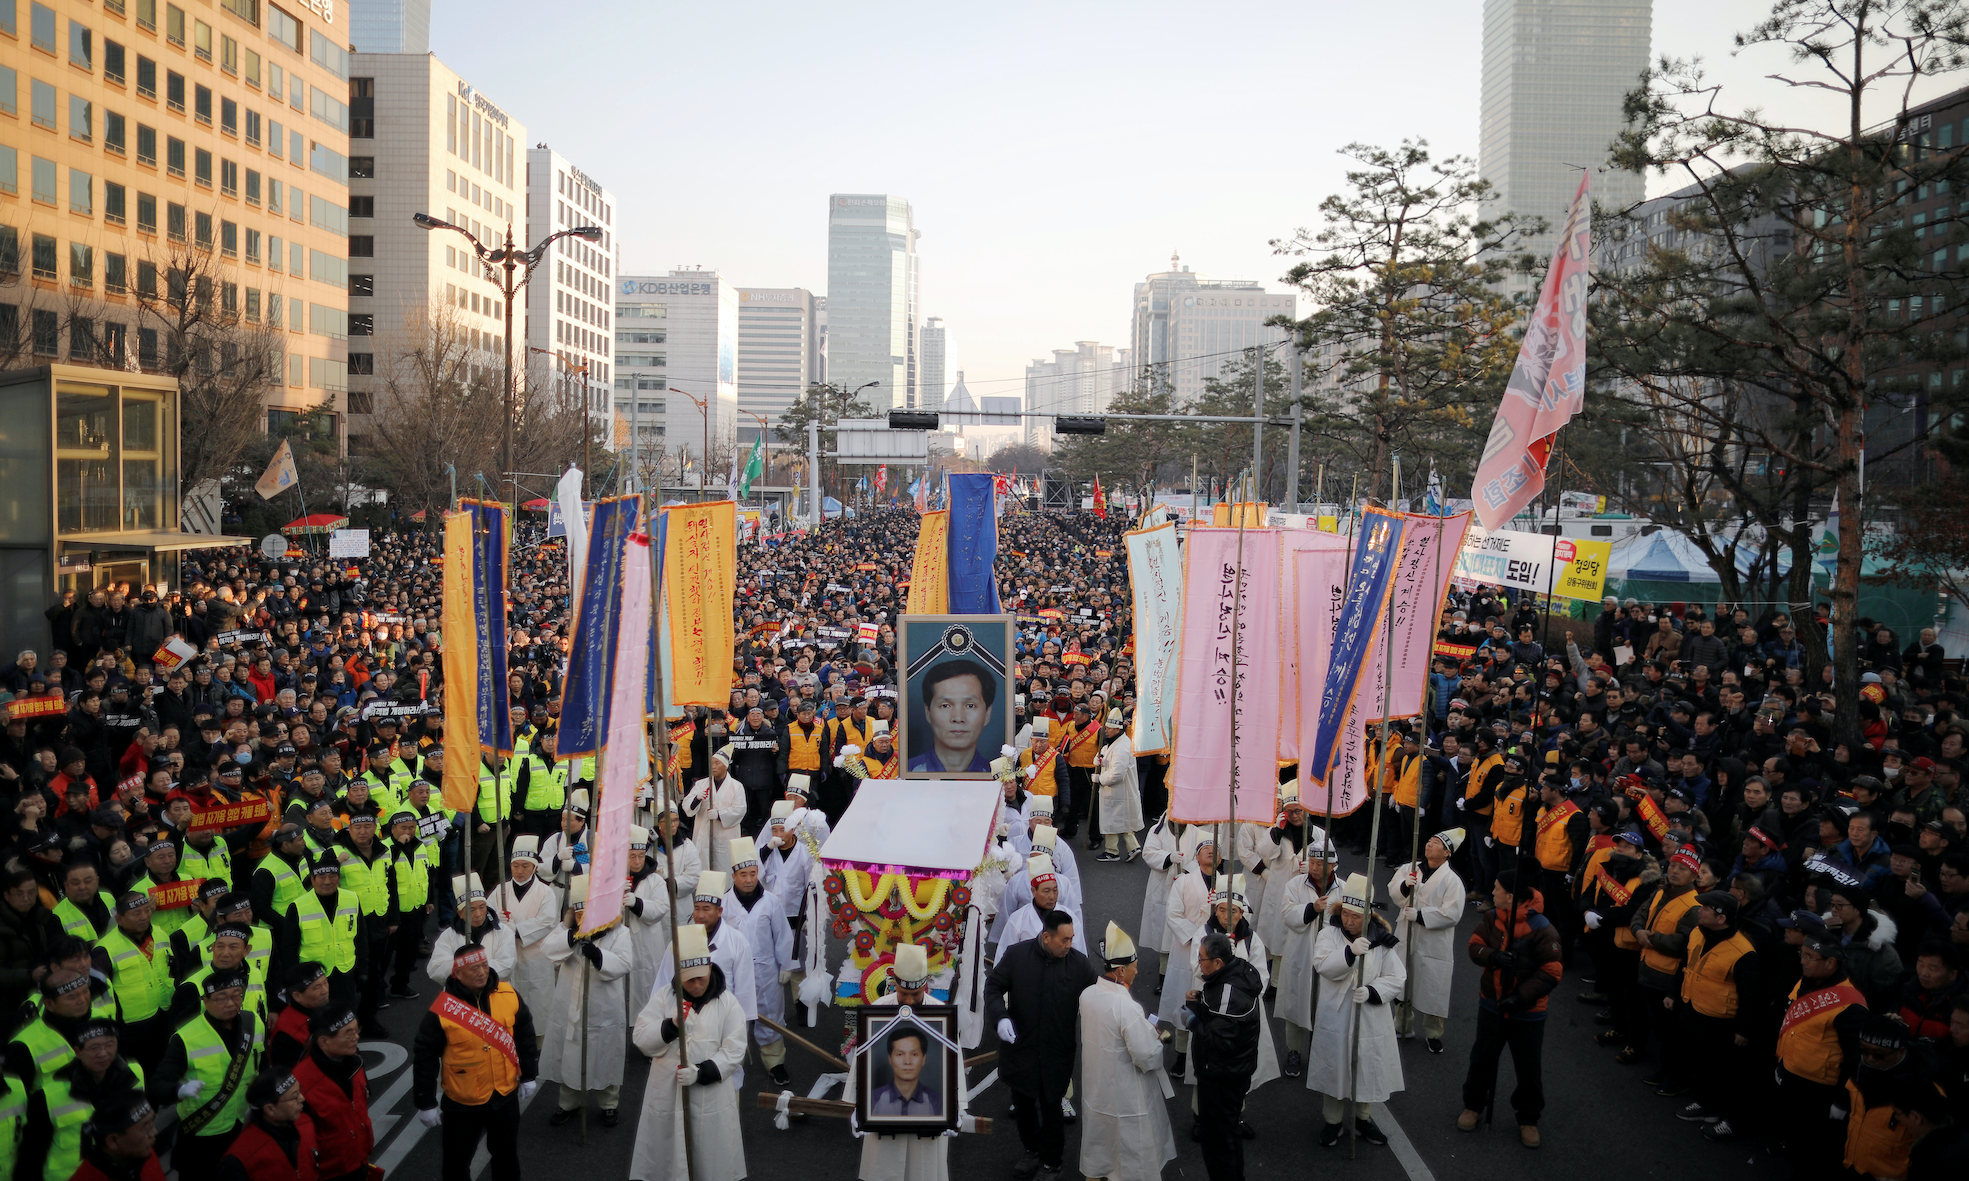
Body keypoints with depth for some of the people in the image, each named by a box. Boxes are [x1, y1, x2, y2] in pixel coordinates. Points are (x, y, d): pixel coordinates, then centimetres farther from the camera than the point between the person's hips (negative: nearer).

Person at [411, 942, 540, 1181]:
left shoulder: (509, 995, -9)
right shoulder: (443, 1009, -19)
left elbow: (525, 1035, 4)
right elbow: (424, 1056, -12)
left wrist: (529, 1075, 7)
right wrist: (425, 1103, -8)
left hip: (505, 1096, 3)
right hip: (462, 1103, -3)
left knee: (506, 1155, 21)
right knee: (457, 1160, 15)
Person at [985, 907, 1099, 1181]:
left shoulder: (1079, 963, -8)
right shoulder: (1016, 955, -10)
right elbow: (993, 986, -4)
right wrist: (1000, 1017, -19)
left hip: (1057, 1053, -1)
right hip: (1020, 1046, 1)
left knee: (1051, 1108, 8)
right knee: (1024, 1104, 20)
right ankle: (1032, 1150, 44)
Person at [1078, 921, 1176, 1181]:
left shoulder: (1087, 995, -7)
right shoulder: (1126, 1007, -31)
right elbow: (1149, 1058, -25)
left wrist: (1145, 1030, 7)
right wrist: (1156, 1038, -5)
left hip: (1096, 1094, 7)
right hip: (1126, 1103, -7)